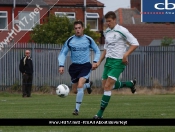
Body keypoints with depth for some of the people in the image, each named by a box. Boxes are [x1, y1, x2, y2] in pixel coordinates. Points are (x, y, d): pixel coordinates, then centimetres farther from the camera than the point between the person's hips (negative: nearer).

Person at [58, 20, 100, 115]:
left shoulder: (88, 39, -2)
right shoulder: (70, 41, 0)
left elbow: (97, 51, 10)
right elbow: (63, 53, 5)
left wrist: (95, 62, -7)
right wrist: (61, 65, -10)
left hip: (85, 66, -3)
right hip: (74, 66, 3)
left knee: (80, 85, -23)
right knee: (75, 90, 7)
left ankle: (77, 109, -11)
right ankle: (87, 84, 43)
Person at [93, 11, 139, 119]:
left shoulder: (122, 31, -11)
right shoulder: (107, 32, 12)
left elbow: (135, 44, -10)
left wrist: (126, 54, -22)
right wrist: (99, 62, 16)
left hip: (118, 62, -8)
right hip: (109, 61, 8)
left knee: (107, 86, -14)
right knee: (105, 86, 11)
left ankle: (100, 113, -10)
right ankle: (130, 84, 32)